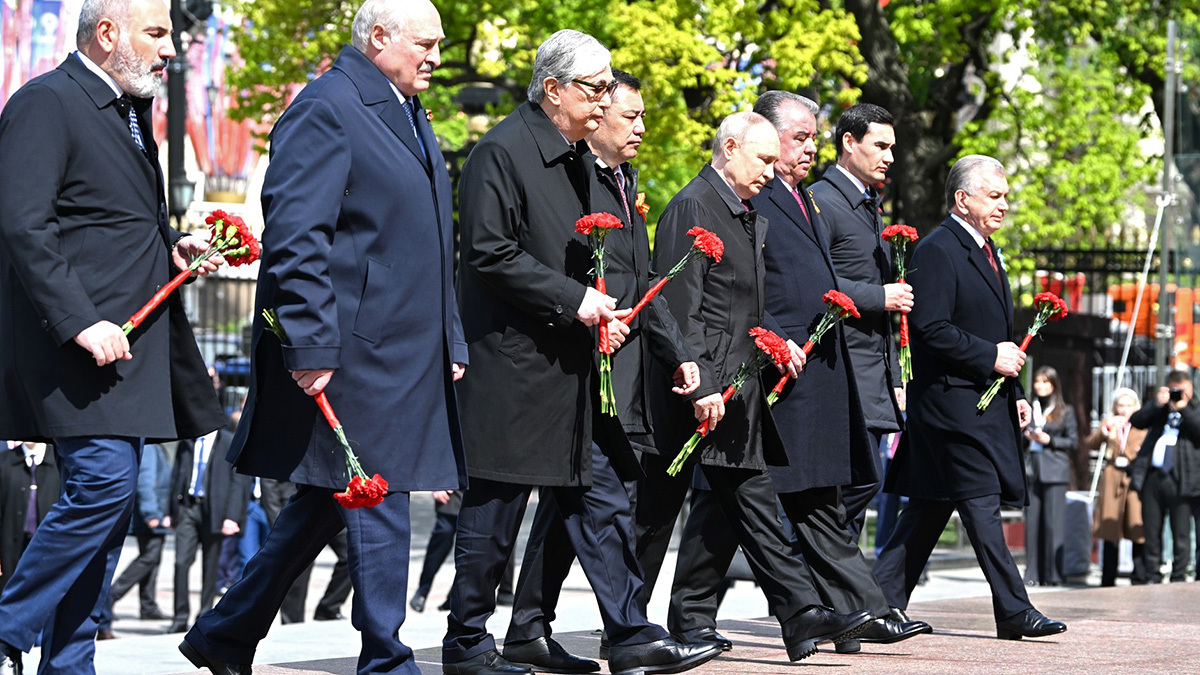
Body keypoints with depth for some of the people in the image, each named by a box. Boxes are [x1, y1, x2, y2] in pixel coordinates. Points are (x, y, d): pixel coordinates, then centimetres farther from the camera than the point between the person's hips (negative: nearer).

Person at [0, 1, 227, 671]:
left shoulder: (130, 111, 20)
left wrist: (171, 246, 10)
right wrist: (81, 323, -24)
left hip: (127, 339, 10)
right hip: (74, 339, -10)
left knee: (110, 501, 7)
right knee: (103, 482, -18)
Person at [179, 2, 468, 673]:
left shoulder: (410, 115, 20)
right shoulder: (325, 109, -11)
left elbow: (432, 245, 26)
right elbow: (296, 236, -18)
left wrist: (450, 341, 20)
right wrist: (310, 345, -23)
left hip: (406, 355, 10)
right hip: (353, 349, -10)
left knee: (327, 501, 13)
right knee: (375, 496, -6)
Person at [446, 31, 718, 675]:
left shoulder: (573, 157, 17)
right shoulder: (501, 151, -12)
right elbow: (490, 255, -19)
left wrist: (602, 311, 8)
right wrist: (574, 300, -17)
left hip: (569, 367, 9)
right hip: (511, 363, -9)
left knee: (601, 503, 5)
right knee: (494, 510, -1)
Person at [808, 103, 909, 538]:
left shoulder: (869, 208, 24)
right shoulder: (820, 201, -8)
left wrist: (895, 380, 23)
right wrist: (879, 297, -15)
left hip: (873, 372, 10)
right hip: (842, 367, -10)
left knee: (860, 481, 6)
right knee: (863, 476, -16)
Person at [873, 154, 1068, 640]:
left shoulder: (986, 252, 20)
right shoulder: (937, 251, -11)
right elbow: (931, 330, -19)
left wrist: (1015, 394, 21)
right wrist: (991, 357, -17)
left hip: (988, 402, 10)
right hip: (953, 401, -10)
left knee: (930, 508, 10)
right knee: (981, 504, -9)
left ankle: (884, 601, 13)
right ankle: (1014, 613, -9)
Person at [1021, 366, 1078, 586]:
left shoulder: (1065, 412, 8)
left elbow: (1074, 443, 4)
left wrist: (1049, 440, -7)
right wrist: (1027, 437, -2)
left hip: (1055, 471, -3)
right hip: (1032, 470, 3)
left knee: (1053, 522, -7)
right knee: (1032, 521, 0)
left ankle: (1053, 574, -5)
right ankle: (1033, 574, 3)